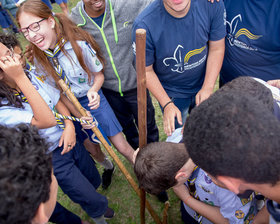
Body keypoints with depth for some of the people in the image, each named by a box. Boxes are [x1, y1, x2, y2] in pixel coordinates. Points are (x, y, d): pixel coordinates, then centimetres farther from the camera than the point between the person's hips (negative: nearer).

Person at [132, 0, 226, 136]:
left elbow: (216, 48, -10)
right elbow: (146, 71, -18)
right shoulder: (144, 25, -32)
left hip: (202, 86, 3)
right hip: (171, 94, -3)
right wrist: (167, 104, -20)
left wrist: (207, 88, -16)